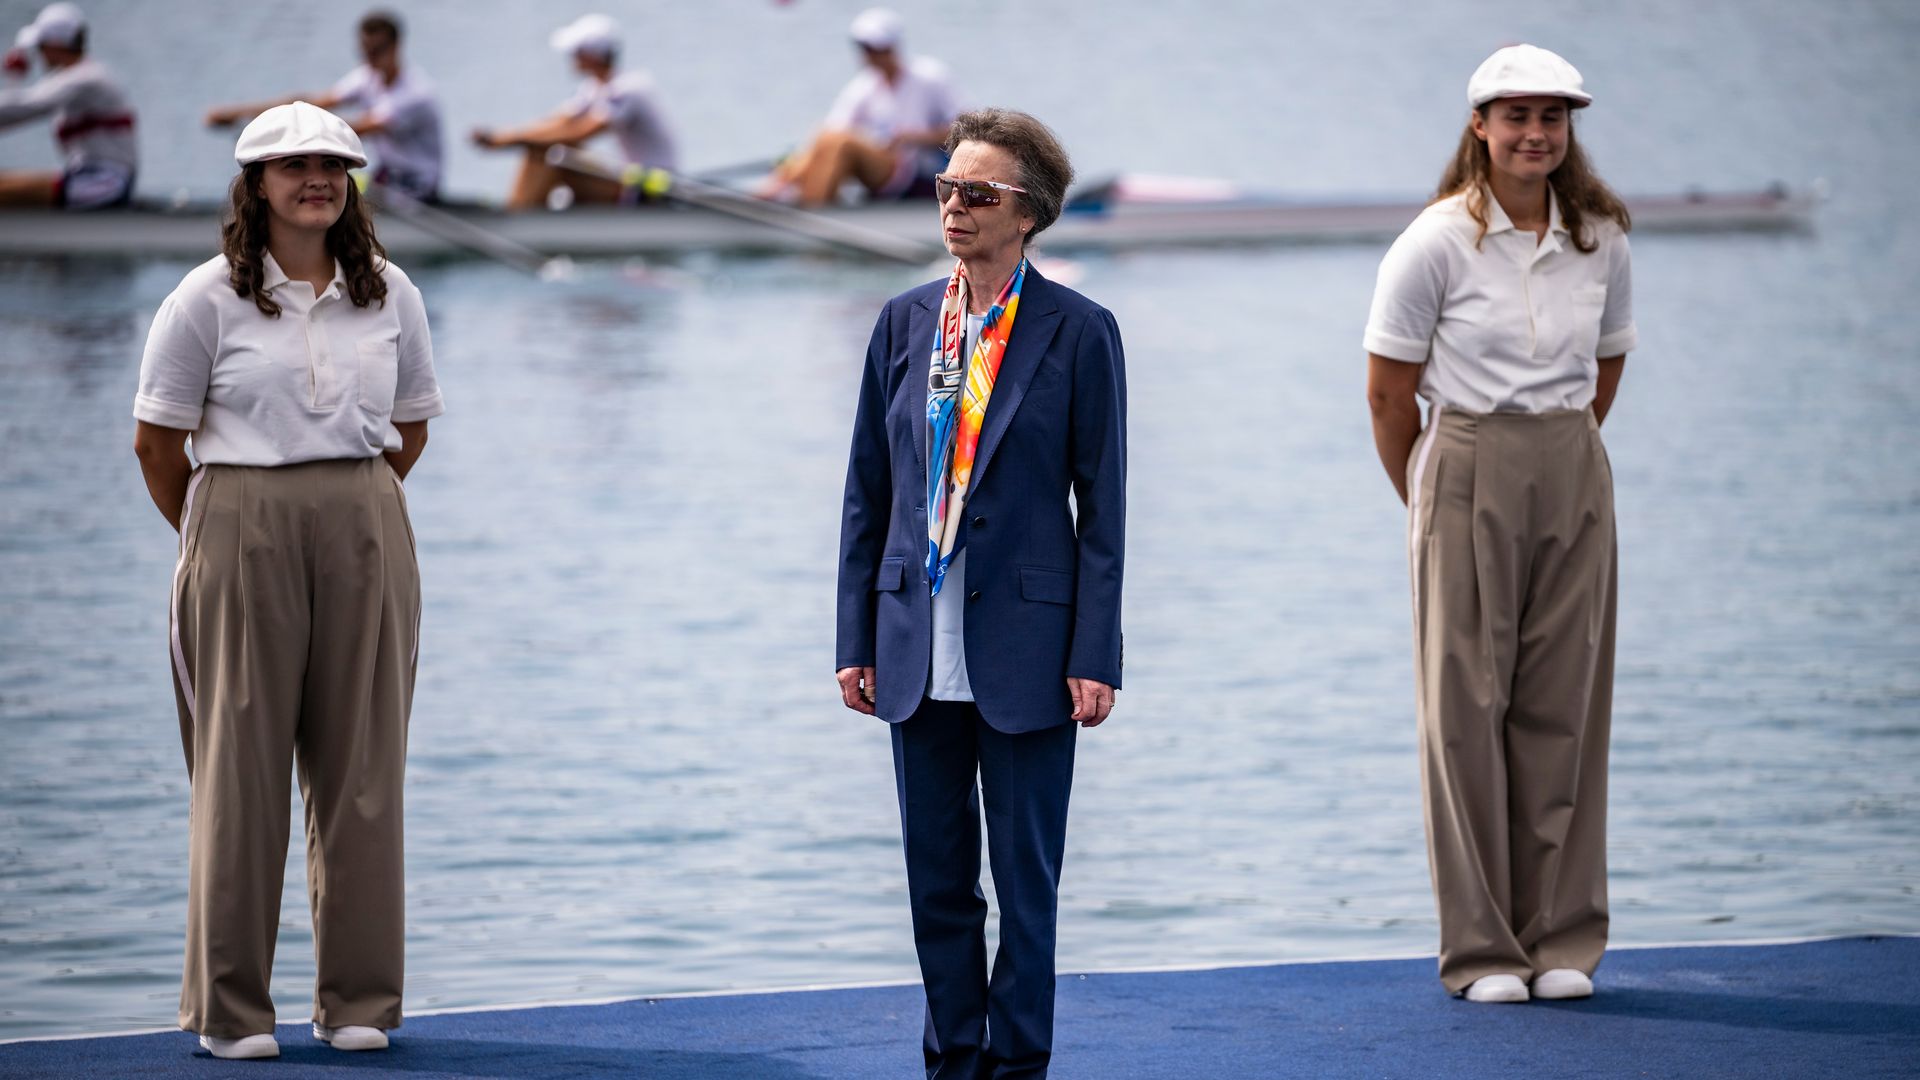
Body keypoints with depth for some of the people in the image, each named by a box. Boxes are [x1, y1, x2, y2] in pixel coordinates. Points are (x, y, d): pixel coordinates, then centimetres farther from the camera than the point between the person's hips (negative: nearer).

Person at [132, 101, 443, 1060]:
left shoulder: (388, 294, 9)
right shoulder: (210, 298, -2)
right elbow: (158, 443, 2)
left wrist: (351, 506, 13)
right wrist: (219, 538, 8)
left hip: (366, 539, 3)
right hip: (244, 538, -3)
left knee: (361, 764, 3)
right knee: (240, 765, -2)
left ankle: (358, 1001, 10)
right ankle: (228, 1008, 5)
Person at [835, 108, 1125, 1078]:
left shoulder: (1077, 332, -5)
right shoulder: (904, 324, 7)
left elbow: (1102, 506, -4)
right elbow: (867, 494, 10)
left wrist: (1094, 655, -9)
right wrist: (856, 641, 6)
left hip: (1024, 644, -4)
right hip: (921, 649, 4)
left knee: (1025, 880, 3)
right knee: (936, 876, 9)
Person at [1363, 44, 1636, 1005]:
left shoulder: (1600, 242, 5)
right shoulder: (1441, 242, -7)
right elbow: (1388, 391, -1)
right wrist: (1431, 499, 6)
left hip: (1575, 482, 4)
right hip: (1467, 477, -4)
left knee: (1564, 706, 4)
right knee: (1467, 707, -2)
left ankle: (1564, 940, 11)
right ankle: (1481, 950, 3)